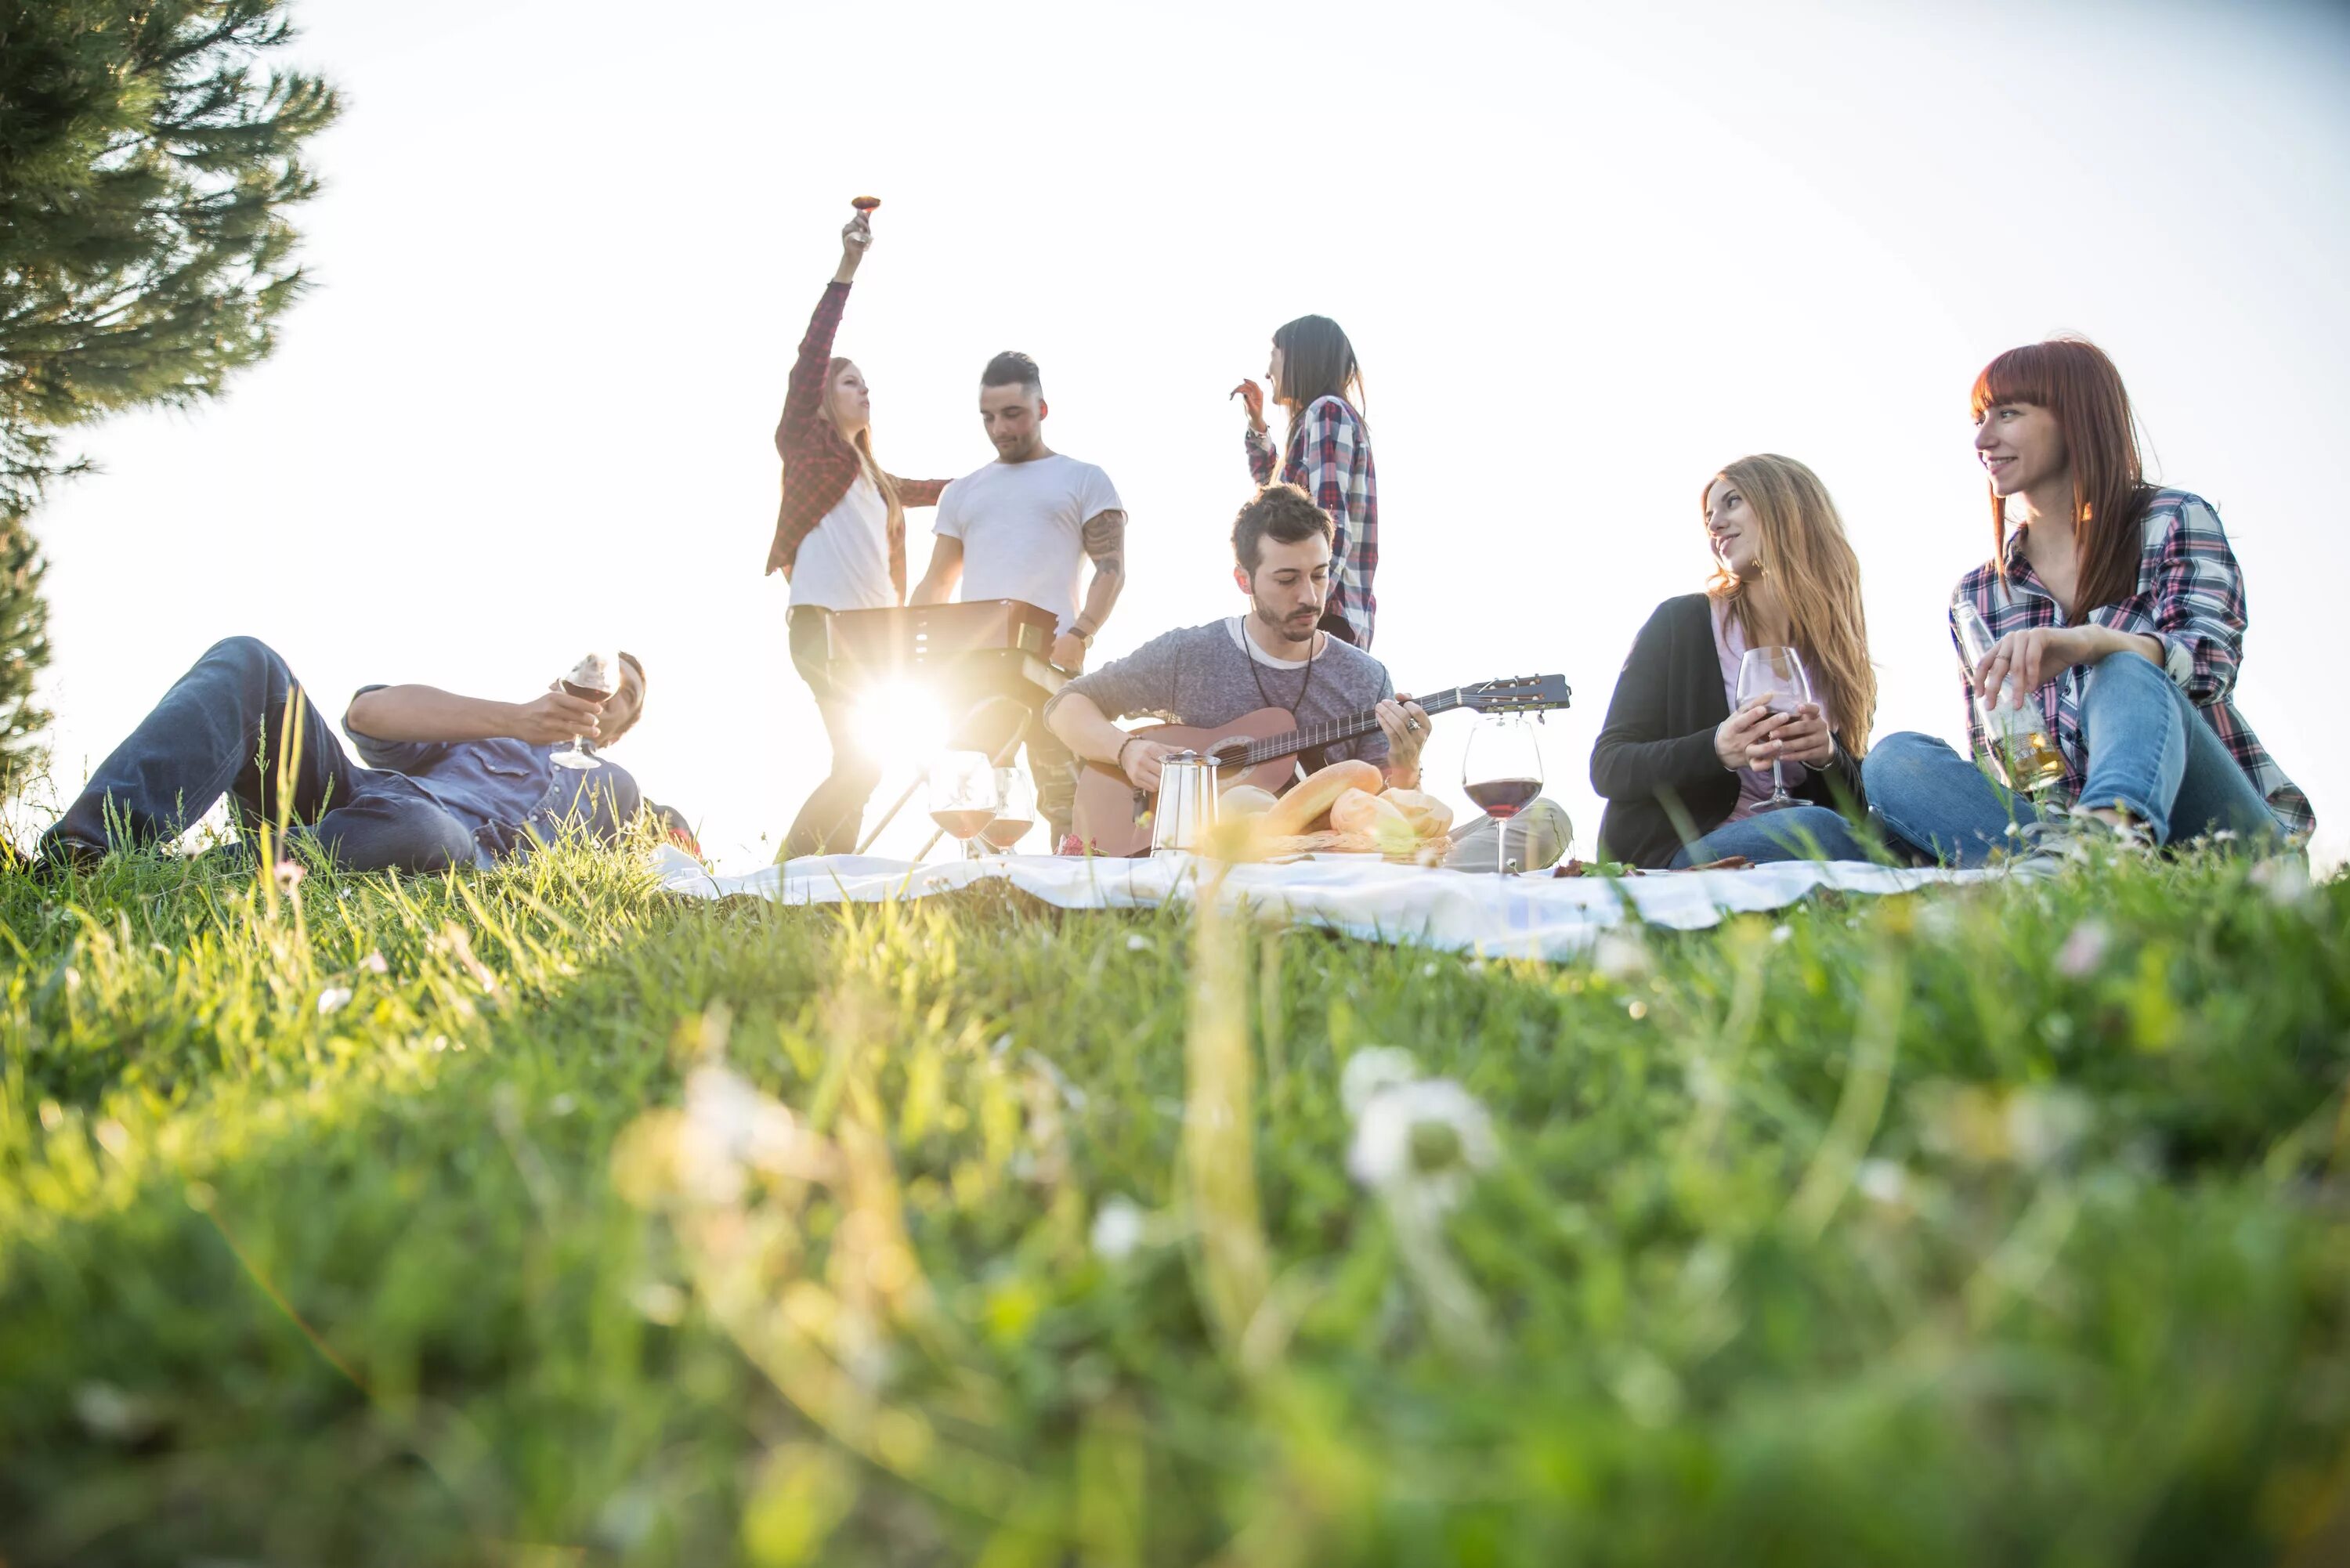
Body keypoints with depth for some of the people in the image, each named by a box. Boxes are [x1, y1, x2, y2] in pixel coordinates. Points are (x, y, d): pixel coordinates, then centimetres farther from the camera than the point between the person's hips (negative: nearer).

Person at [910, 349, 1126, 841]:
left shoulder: (1084, 480, 11)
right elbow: (936, 584, 22)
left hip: (1051, 660, -4)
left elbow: (1111, 568, 2)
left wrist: (1079, 636, -15)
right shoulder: (962, 492, 22)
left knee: (1063, 793, -9)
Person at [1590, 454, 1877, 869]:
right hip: (1664, 854, -3)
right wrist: (1717, 750, -20)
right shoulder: (1679, 622, 2)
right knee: (1818, 830, -34)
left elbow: (1851, 802, 12)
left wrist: (1827, 755, -11)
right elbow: (1607, 767, -3)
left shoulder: (1835, 650, 12)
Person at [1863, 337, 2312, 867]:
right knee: (1893, 758, -20)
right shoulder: (1976, 595, 15)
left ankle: (2113, 826, -64)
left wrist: (2088, 642, -37)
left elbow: (2211, 658, -15)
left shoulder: (2175, 521, 5)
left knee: (2126, 677, -31)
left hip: (2226, 826, -3)